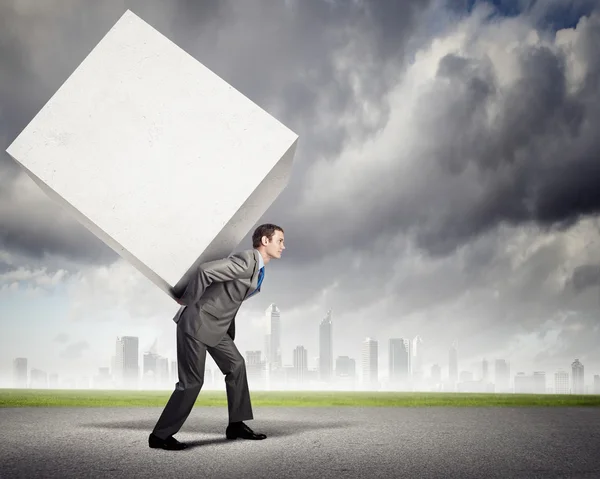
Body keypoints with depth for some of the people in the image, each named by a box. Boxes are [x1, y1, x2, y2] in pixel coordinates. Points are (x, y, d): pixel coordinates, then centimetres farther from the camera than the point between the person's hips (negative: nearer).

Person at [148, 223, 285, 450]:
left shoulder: (257, 267, 10)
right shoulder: (246, 261, -21)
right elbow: (205, 270, -29)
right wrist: (188, 300, -16)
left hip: (216, 325, 10)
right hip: (197, 322, -10)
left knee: (236, 365, 9)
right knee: (192, 381, -6)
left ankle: (236, 425, 18)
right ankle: (160, 435, 4)